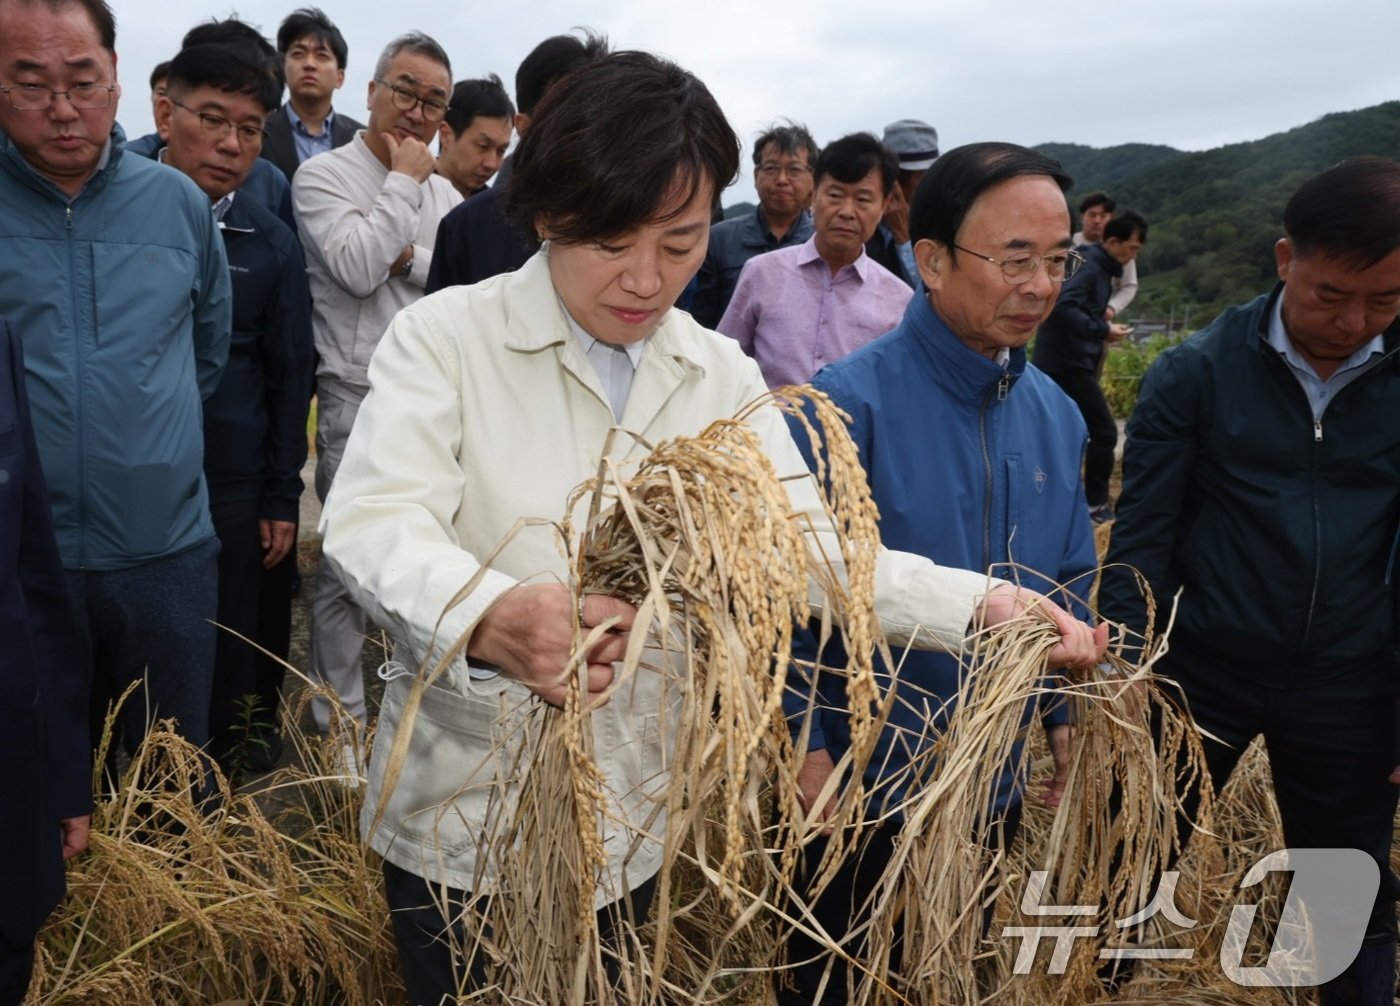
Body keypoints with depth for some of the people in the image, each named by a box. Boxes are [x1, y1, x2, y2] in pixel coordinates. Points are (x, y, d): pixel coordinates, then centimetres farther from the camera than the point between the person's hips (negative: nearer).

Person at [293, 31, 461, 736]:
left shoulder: (444, 194, 14)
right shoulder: (323, 176, -1)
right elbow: (356, 268, -18)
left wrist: (413, 257, -11)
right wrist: (405, 182, -8)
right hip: (360, 399, -5)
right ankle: (338, 721, 12)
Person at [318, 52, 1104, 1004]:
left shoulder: (722, 375, 0)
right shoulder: (445, 337, -12)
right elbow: (376, 523, -25)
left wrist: (979, 603, -20)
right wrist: (490, 617, -47)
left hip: (636, 821, 4)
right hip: (464, 819, -3)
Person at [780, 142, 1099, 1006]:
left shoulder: (1056, 413, -1)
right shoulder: (851, 402, -21)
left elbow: (1072, 578, 10)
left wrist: (1064, 710, 8)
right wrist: (807, 748, -17)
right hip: (858, 779, -5)